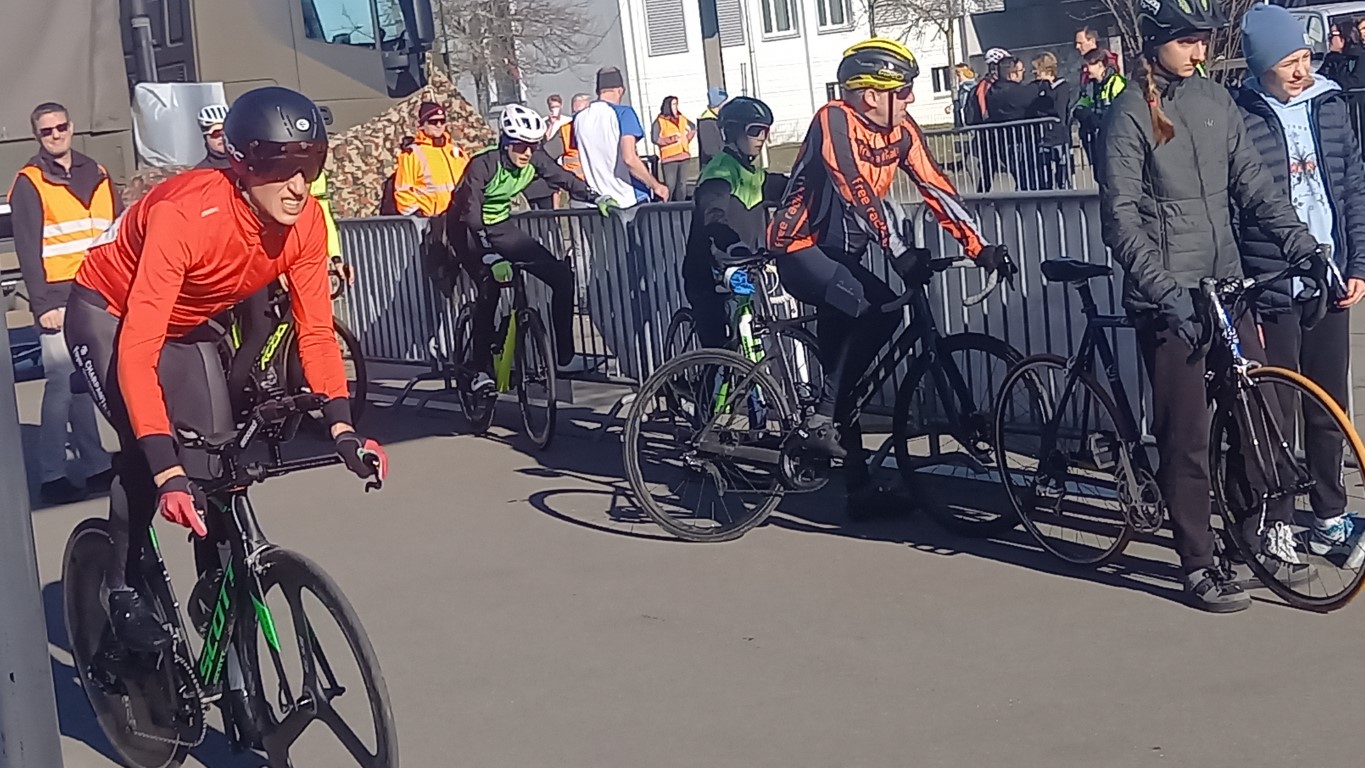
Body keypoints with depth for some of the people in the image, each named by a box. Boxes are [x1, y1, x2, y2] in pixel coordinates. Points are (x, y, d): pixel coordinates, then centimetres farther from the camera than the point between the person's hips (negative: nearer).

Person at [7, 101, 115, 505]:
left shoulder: (96, 175, 16)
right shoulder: (29, 183, 2)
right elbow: (28, 250, -3)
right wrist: (43, 304, -10)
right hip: (60, 300, -4)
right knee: (64, 383, -8)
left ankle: (95, 465, 14)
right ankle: (52, 475, -2)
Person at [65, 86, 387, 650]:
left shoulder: (305, 222, -23)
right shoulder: (184, 215, -40)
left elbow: (316, 330, -15)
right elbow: (137, 349, -43)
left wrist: (341, 426, -29)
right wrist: (165, 471, -50)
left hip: (188, 325, 6)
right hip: (108, 313, -5)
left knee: (218, 463, -4)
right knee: (147, 453, -23)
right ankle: (123, 591, -1)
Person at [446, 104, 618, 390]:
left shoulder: (534, 159, -13)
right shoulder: (482, 164, -29)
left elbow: (564, 179, -8)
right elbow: (473, 216, -34)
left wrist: (596, 197, -26)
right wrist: (492, 258, -42)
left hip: (500, 227, 6)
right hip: (469, 230, -6)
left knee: (562, 276, -7)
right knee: (490, 288, -29)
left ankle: (565, 358, -1)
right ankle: (482, 371, -19)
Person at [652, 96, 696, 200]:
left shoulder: (681, 119, 12)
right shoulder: (660, 121, -7)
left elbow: (693, 128, 29)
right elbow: (655, 139, -16)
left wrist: (687, 139, 13)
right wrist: (671, 139, -20)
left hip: (683, 156, 6)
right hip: (669, 158, -6)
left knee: (682, 184, 10)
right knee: (670, 185, -9)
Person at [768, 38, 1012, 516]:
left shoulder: (901, 132, 0)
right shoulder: (833, 121, -21)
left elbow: (936, 189, -4)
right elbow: (859, 191, -31)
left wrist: (979, 247, -15)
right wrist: (900, 253, -38)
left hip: (842, 253, 8)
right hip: (800, 247, -8)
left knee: (843, 369, 9)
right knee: (879, 311, -29)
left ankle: (859, 486, 14)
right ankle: (821, 421, -20)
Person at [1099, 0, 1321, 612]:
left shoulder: (1217, 102, 10)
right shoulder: (1131, 114, -8)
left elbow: (1254, 185, 10)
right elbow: (1121, 218, -14)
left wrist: (1306, 248, -1)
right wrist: (1163, 288, -24)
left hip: (1226, 284, 6)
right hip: (1167, 294, -6)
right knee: (1186, 432, -2)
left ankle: (1262, 526, 26)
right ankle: (1198, 564, 6)